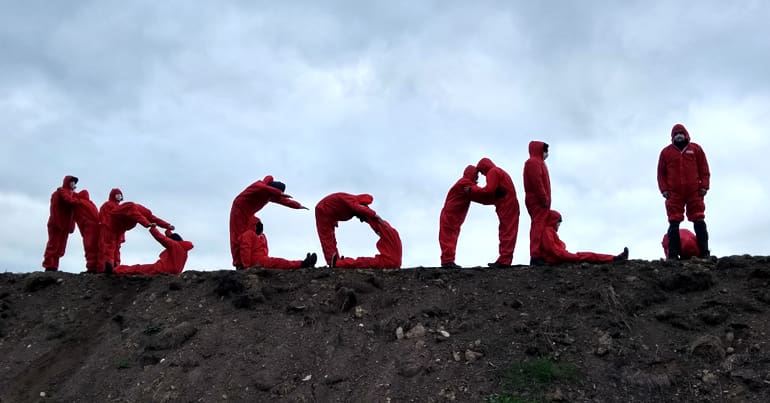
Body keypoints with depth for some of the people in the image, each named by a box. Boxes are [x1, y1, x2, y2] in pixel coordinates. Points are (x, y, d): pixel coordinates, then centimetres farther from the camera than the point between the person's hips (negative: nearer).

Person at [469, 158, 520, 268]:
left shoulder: (492, 172, -4)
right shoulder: (500, 171, 27)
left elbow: (489, 190, -16)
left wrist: (472, 191, -7)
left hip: (506, 206, -10)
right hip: (510, 205, 10)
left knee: (506, 233, -12)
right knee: (507, 232, 7)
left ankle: (504, 260, -16)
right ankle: (505, 260, 6)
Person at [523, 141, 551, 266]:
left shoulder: (538, 163, 24)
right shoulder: (533, 162, -9)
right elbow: (537, 183, -18)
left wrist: (545, 199, 15)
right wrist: (544, 199, -19)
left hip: (538, 201, 10)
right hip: (538, 201, -10)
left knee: (538, 227, 8)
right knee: (538, 227, -14)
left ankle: (536, 255, 8)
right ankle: (535, 256, -19)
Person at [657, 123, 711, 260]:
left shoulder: (696, 149, 11)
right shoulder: (666, 152, 10)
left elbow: (704, 169, 9)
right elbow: (661, 173, 9)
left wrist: (704, 186, 0)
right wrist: (664, 189, -1)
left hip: (694, 192, 0)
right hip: (674, 193, 0)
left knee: (699, 221, -1)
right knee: (674, 223, -4)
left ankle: (704, 252, 2)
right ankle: (673, 254, -3)